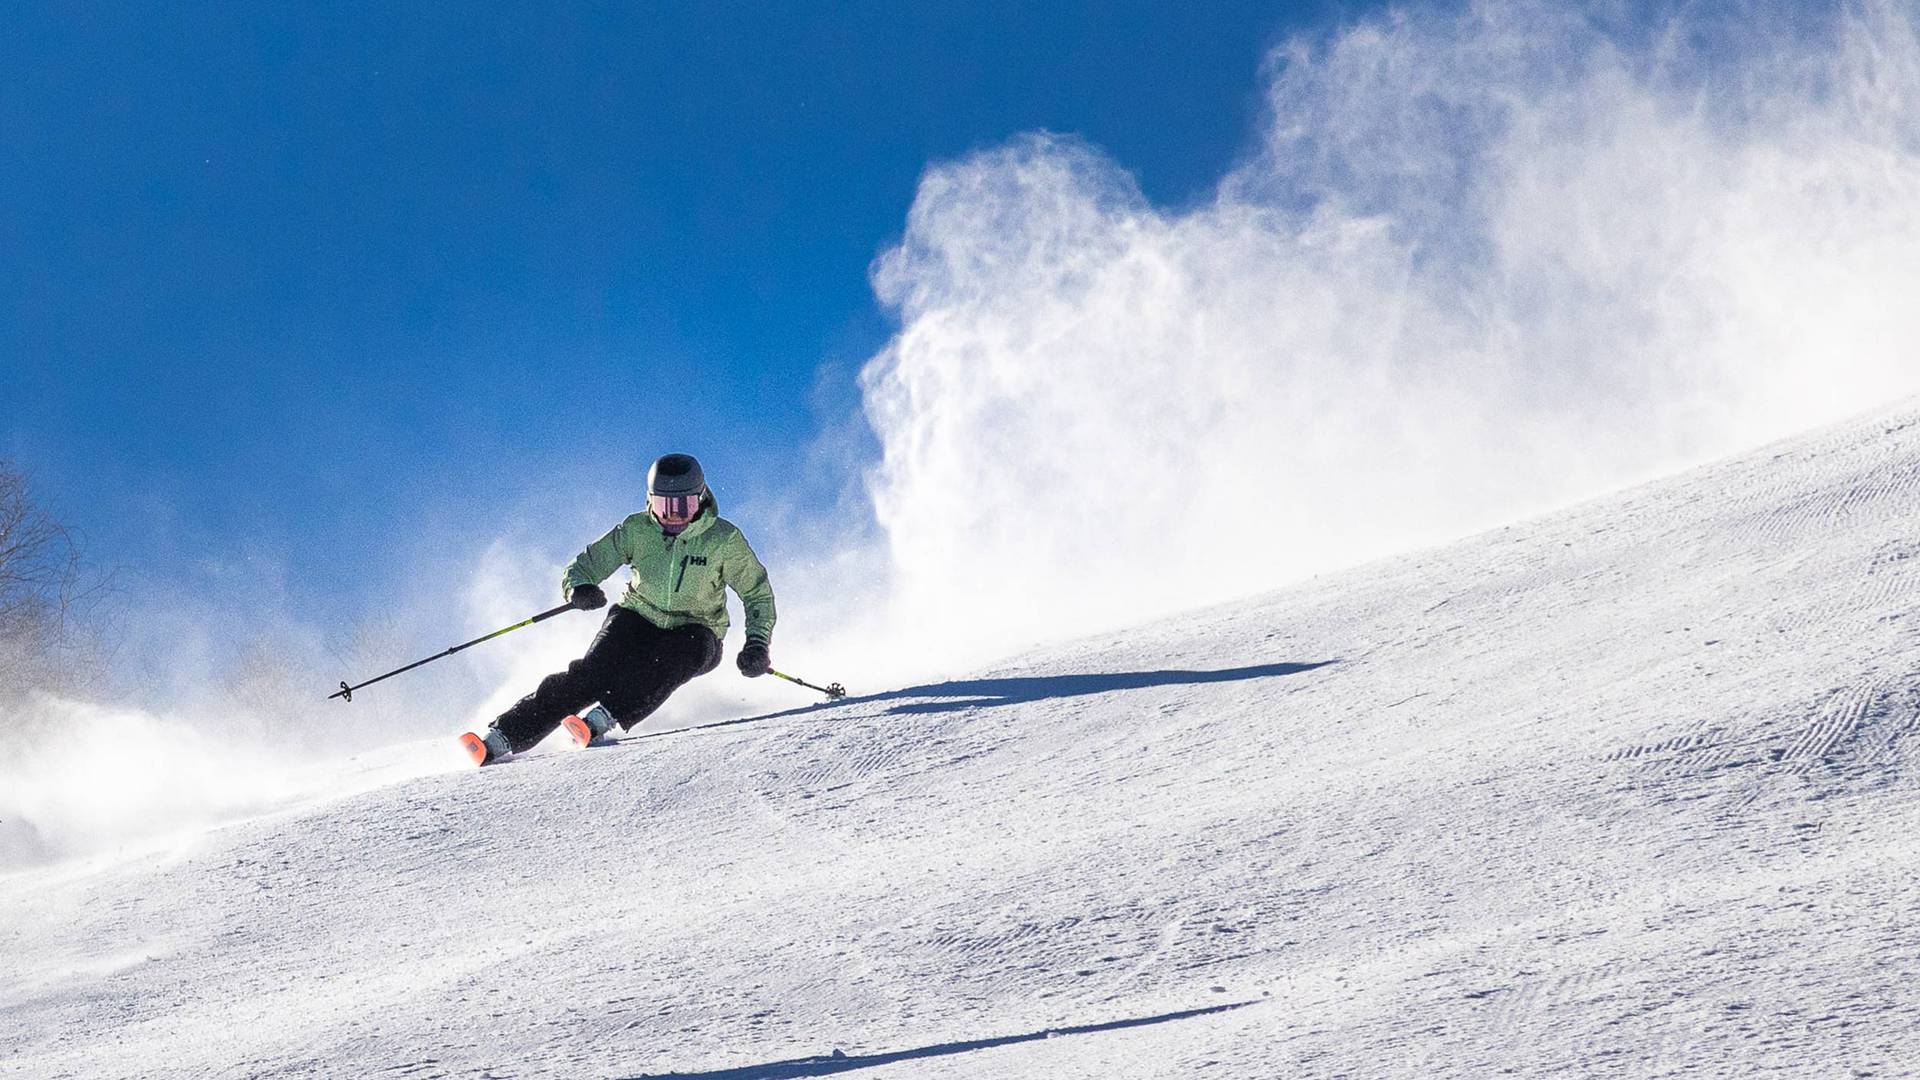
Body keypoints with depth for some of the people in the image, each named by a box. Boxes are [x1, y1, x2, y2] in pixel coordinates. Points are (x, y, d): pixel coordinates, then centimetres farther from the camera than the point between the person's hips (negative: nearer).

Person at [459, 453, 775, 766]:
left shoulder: (724, 539, -12)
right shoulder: (637, 530, -7)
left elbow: (758, 593, -2)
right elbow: (584, 566, -4)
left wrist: (757, 646, -16)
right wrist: (580, 588, -28)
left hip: (694, 636, -1)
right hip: (638, 621, 1)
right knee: (592, 673, -25)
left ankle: (603, 717, -48)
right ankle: (502, 737, -31)